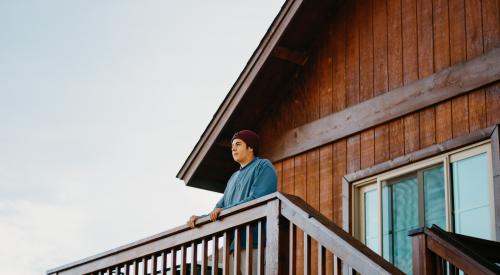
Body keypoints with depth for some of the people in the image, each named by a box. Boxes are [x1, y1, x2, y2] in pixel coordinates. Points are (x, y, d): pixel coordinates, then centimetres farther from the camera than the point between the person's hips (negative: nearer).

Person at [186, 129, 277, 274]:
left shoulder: (263, 167, 4)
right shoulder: (234, 177, 30)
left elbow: (257, 200, -12)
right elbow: (219, 208, 27)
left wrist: (225, 210, -13)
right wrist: (201, 218, 7)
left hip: (253, 242, -8)